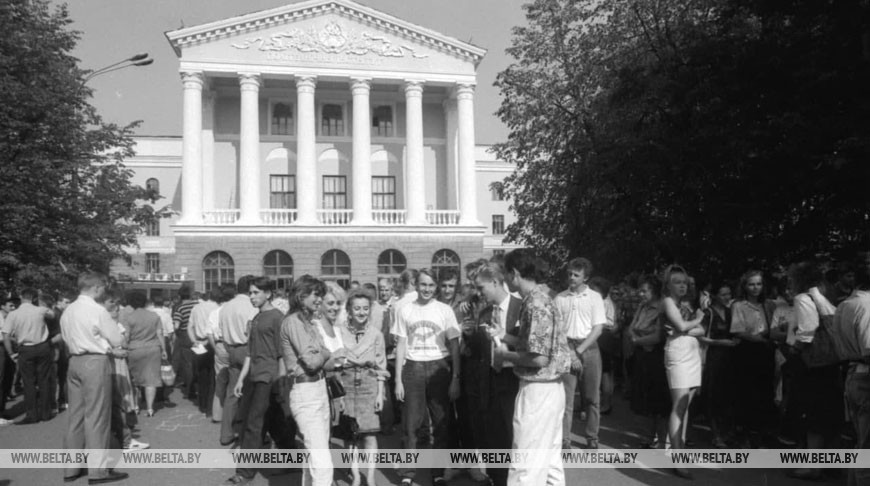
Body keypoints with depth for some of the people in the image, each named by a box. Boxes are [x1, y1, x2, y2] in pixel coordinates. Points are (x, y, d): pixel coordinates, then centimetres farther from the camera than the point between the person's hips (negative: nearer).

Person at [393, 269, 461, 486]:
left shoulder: (445, 310, 1)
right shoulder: (405, 310, 4)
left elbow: (454, 346, 2)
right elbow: (401, 346, 6)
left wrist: (455, 378, -5)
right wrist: (398, 380, 2)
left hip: (439, 368, 0)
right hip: (413, 368, 0)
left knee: (442, 423, 5)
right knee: (411, 424, 2)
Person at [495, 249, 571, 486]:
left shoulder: (535, 304, -20)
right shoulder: (541, 298, 10)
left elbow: (539, 358, -25)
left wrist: (505, 355, -11)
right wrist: (504, 337, 10)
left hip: (537, 391, -10)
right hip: (550, 388, 10)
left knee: (527, 465, -2)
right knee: (549, 459, 18)